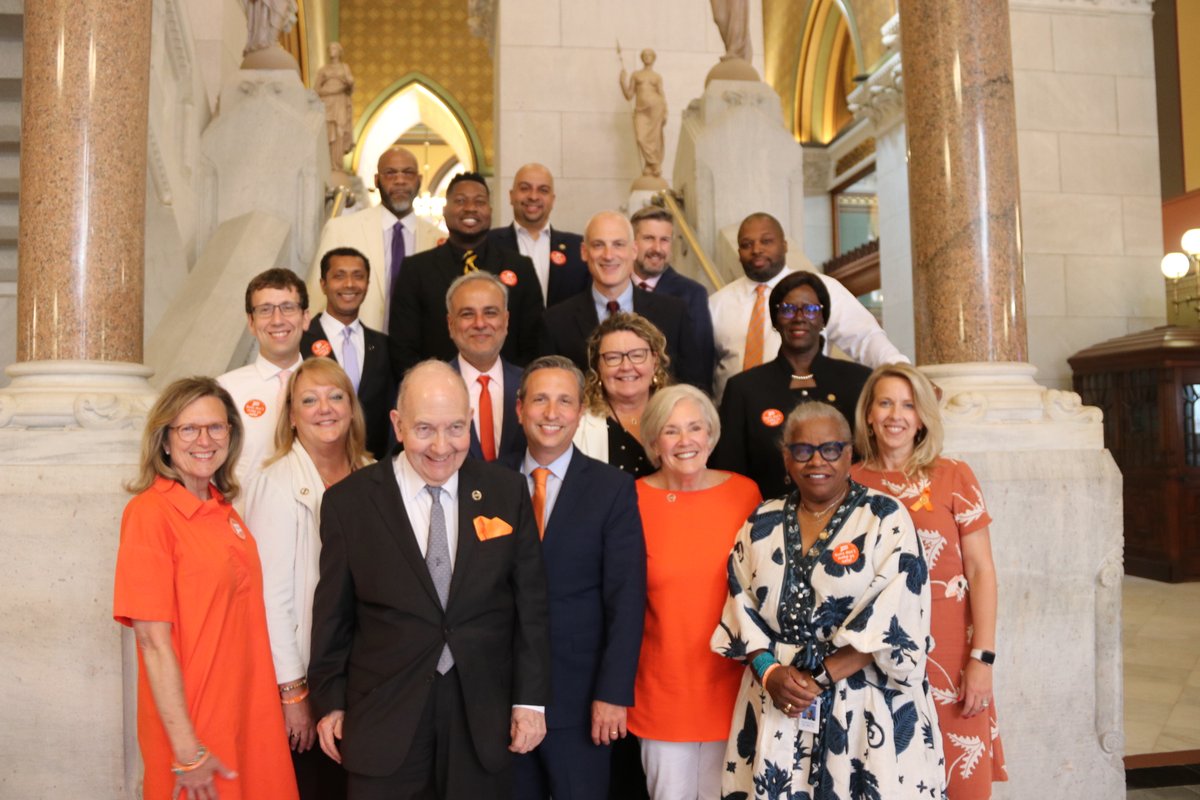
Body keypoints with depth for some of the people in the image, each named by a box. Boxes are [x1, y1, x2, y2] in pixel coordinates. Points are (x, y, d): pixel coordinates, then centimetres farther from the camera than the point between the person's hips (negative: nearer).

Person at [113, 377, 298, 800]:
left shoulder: (223, 509, 5)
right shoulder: (149, 513, -15)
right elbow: (154, 641, -17)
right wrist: (187, 751, -17)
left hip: (249, 715, 6)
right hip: (194, 728, -6)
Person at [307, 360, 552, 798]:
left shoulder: (507, 491, -2)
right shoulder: (348, 501, -4)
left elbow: (530, 604, 1)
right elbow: (334, 615, 3)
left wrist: (530, 698, -1)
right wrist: (330, 702, 6)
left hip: (484, 716, 1)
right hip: (384, 718, -1)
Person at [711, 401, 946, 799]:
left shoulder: (886, 519, -5)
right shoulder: (762, 524, 7)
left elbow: (892, 618, -12)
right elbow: (741, 608, 5)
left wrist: (819, 677, -16)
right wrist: (769, 672, -11)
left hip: (867, 705, -3)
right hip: (776, 705, 3)